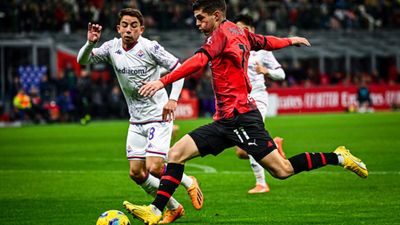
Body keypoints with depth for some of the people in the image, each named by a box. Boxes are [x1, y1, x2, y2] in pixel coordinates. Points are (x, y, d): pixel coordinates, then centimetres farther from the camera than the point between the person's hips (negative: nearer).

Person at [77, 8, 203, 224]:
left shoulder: (149, 47, -15)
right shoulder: (112, 48, 0)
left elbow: (178, 67, -11)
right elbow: (82, 60, -3)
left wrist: (173, 98, -21)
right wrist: (90, 43, -23)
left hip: (158, 117, -6)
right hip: (136, 121, 7)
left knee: (154, 168, -17)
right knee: (136, 173, 5)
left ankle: (188, 183, 13)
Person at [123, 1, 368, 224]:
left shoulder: (223, 32, -9)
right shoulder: (241, 33, 14)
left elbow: (199, 61, -24)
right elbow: (266, 42, 32)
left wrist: (163, 81, -30)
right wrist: (291, 40, 54)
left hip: (240, 117, -10)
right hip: (225, 121, 10)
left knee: (282, 170, -8)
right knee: (177, 153, -1)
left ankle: (338, 157, 6)